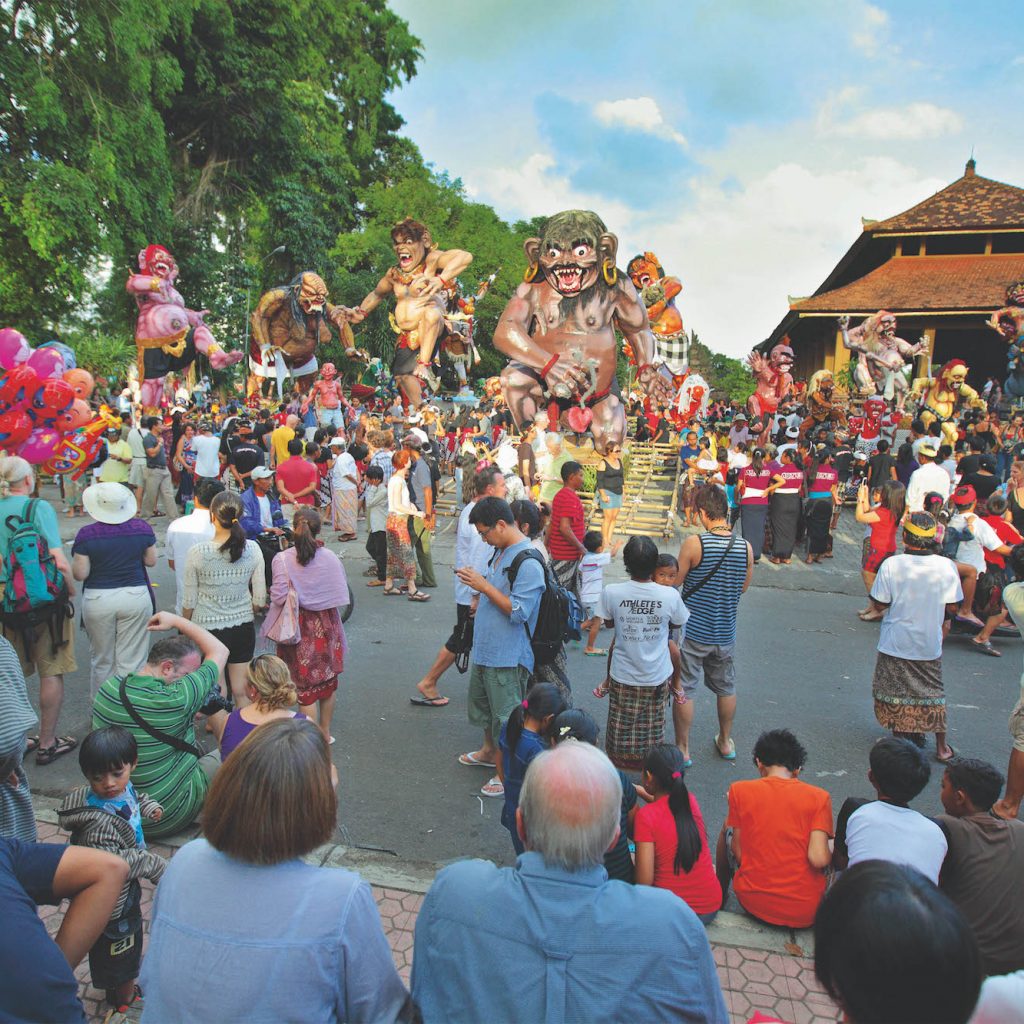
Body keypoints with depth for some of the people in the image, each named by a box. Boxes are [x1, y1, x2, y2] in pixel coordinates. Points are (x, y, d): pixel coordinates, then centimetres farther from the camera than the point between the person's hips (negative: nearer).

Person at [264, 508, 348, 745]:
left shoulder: (283, 560, -16)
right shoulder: (330, 557, -9)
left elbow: (279, 598, -15)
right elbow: (341, 594, -6)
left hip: (300, 627, -2)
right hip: (327, 625, 3)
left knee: (306, 684, 8)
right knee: (328, 679, 19)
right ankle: (325, 731, 35)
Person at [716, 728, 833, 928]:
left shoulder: (740, 790, -6)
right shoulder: (819, 797, -6)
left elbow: (738, 853, -5)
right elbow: (818, 859, -15)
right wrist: (834, 853, 7)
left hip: (753, 903, 0)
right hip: (806, 914, 0)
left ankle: (720, 895, 42)